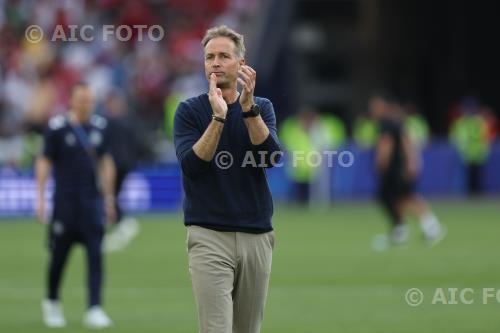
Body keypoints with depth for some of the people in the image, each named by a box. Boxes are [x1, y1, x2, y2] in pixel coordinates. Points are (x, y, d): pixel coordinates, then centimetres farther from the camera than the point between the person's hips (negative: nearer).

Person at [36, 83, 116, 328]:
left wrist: (109, 197, 16)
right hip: (65, 201, -3)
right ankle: (51, 303, 28)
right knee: (59, 255, 6)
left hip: (93, 200, 3)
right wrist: (40, 199, -7)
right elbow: (44, 163, -3)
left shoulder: (99, 127, 9)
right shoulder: (57, 128, -5)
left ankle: (94, 309, -9)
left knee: (95, 255, -7)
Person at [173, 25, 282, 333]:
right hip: (209, 237, -3)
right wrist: (218, 117, -22)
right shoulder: (189, 111, 1)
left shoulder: (262, 108, 8)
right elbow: (191, 166, -13)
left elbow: (272, 157, -10)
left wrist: (248, 106, -20)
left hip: (257, 236, 3)